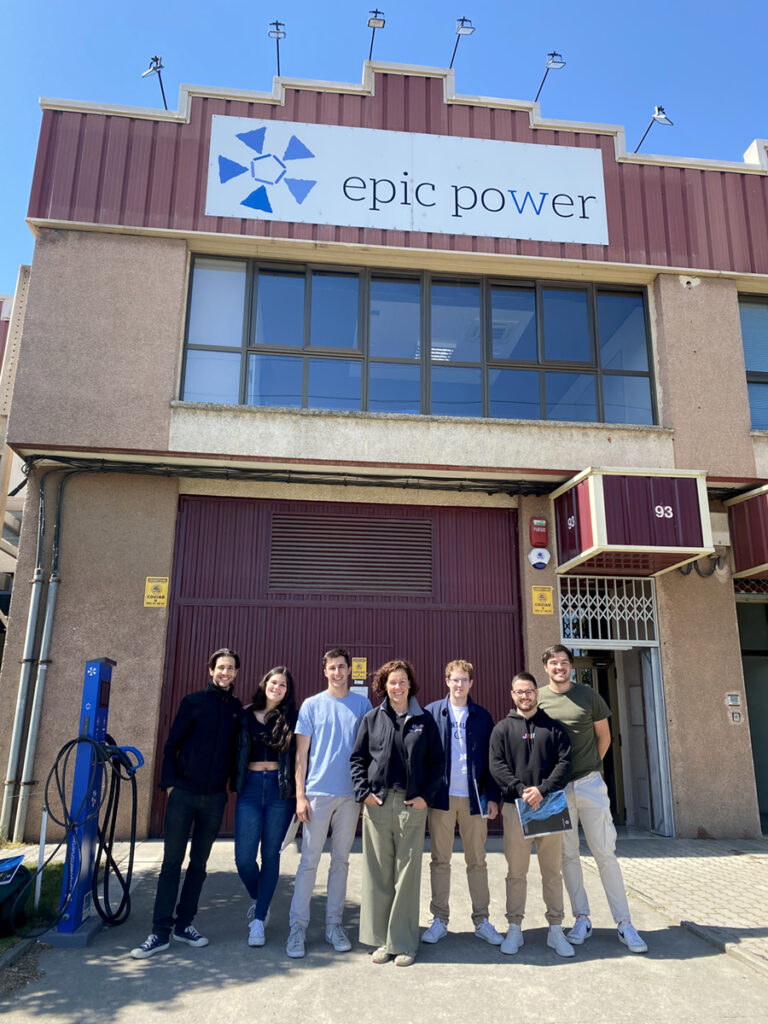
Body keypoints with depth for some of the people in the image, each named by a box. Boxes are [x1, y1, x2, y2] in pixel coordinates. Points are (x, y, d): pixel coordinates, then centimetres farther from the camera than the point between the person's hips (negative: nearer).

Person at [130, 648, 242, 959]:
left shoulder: (238, 709, 5)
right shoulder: (193, 702, -1)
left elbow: (236, 752, 10)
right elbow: (171, 745, 1)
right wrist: (169, 783, -5)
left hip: (214, 797, 2)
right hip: (183, 793, -2)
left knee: (199, 862, 11)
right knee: (172, 862, 2)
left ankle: (184, 924, 24)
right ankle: (160, 931, 10)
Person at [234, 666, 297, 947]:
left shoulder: (291, 718, 1)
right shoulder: (245, 715, 6)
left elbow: (299, 757, 0)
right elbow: (235, 753, 9)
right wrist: (235, 783, 1)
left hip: (280, 789, -1)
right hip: (250, 788, 1)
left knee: (270, 855, 5)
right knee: (244, 858, -1)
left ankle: (259, 919, 20)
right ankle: (258, 900, 30)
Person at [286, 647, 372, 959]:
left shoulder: (363, 705, 4)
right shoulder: (312, 705, 1)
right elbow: (301, 754, 2)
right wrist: (300, 795, -4)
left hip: (351, 795, 2)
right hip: (317, 793, -1)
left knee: (341, 861, 11)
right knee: (309, 861, 1)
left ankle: (333, 924, 22)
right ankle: (297, 926, 12)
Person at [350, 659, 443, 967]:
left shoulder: (424, 721, 6)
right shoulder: (372, 719, 7)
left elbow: (436, 762, 7)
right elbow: (357, 758, 9)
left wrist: (426, 796, -2)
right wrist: (363, 792, -2)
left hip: (412, 804, -1)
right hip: (378, 803, 1)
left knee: (407, 872, 3)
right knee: (378, 872, 6)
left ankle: (404, 943, 15)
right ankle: (382, 940, 19)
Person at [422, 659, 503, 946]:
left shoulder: (482, 717, 6)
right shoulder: (432, 712, 3)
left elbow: (491, 760, 7)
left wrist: (493, 797, 1)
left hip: (474, 797, 1)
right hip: (441, 796, -1)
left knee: (477, 861, 8)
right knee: (440, 860, 7)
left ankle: (482, 920, 19)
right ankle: (439, 919, 19)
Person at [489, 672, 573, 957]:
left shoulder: (554, 726, 9)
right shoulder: (503, 728, 7)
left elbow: (565, 762, 0)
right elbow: (497, 765, -1)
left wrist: (543, 790, -13)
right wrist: (520, 790, -15)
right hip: (515, 806, -1)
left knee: (553, 872, 8)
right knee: (516, 872, 6)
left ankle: (555, 929, 19)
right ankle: (514, 928, 17)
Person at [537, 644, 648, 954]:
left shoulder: (588, 695, 2)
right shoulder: (537, 699, 0)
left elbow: (603, 734, 12)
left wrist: (590, 766, 7)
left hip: (590, 783, 0)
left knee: (605, 853, 2)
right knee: (568, 856, 8)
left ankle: (624, 923, 10)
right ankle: (581, 919, 20)